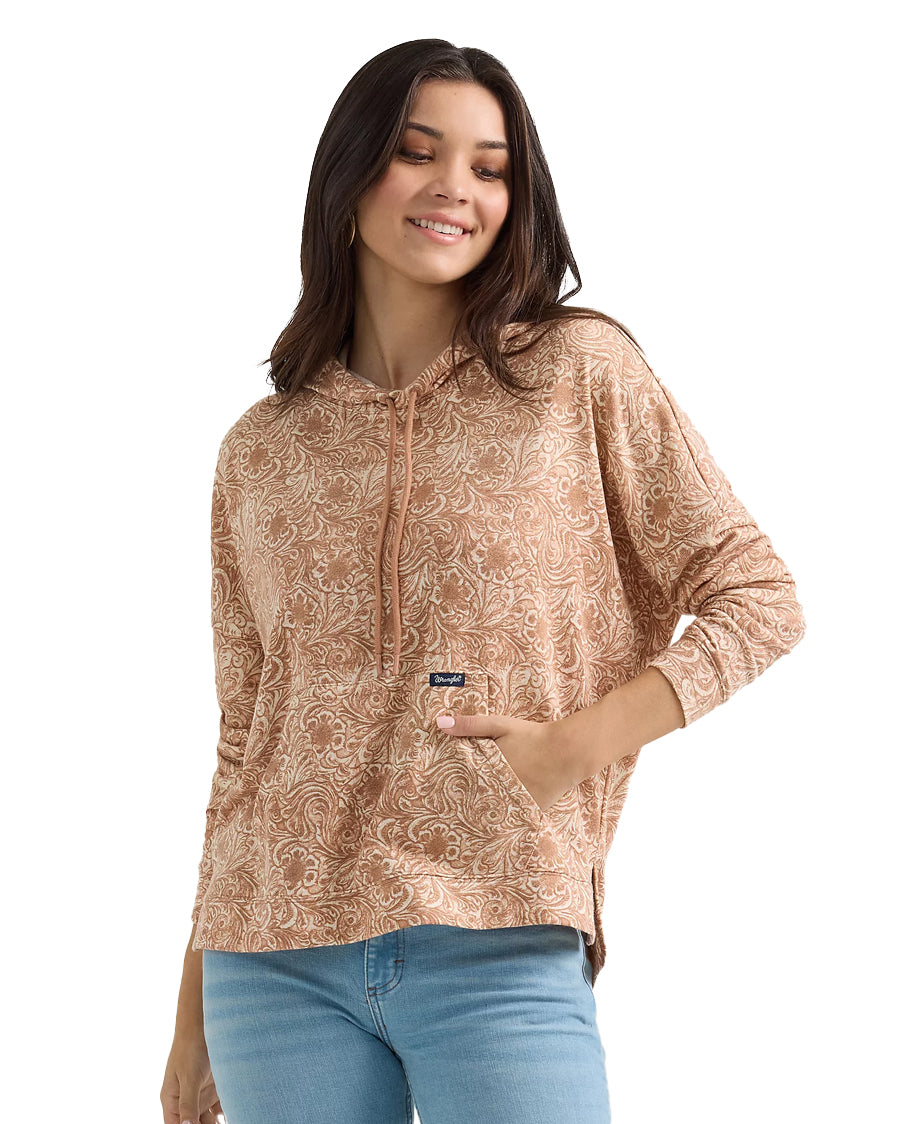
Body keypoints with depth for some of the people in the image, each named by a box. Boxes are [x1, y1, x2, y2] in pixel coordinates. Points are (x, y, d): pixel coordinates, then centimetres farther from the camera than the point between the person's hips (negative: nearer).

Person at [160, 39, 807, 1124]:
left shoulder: (580, 371, 2)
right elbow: (245, 745, 13)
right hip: (275, 966, 3)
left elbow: (760, 597, 3)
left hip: (500, 952, -2)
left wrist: (577, 744, -10)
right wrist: (194, 1012, 14)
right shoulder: (259, 452, 10)